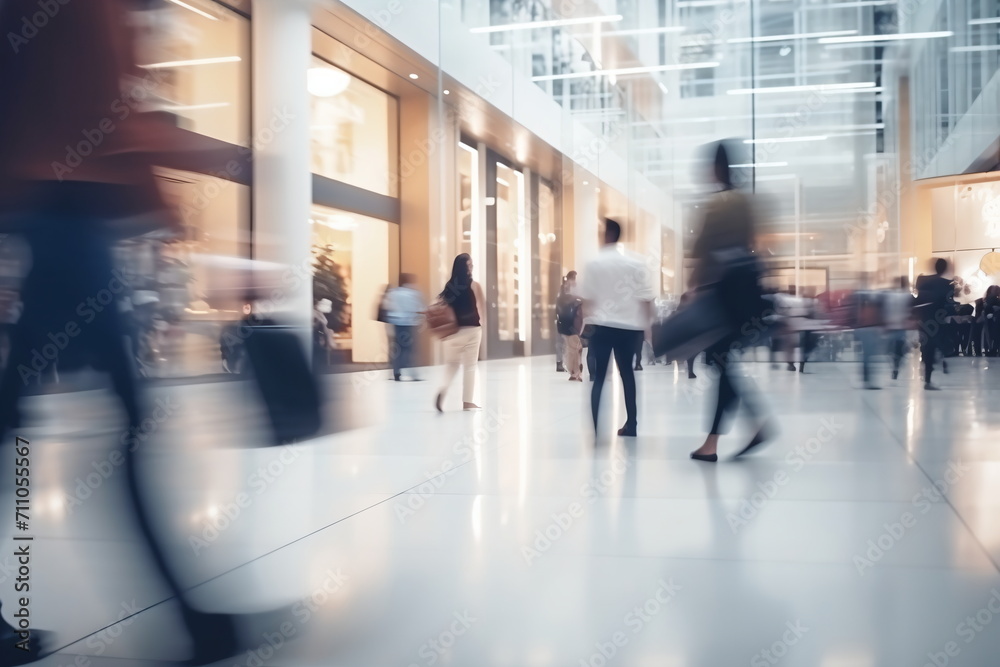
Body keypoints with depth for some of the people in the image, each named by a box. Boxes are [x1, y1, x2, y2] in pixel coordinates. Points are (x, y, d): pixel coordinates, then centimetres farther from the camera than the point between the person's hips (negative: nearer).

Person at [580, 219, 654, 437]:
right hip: (629, 326, 2)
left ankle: (597, 427, -8)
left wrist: (586, 320, 7)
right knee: (626, 372, 17)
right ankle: (631, 424, 20)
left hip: (602, 325, -2)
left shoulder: (594, 263, -4)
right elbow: (646, 297, -1)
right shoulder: (636, 262, 2)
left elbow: (587, 298, -5)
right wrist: (646, 324, 9)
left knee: (599, 375, 3)